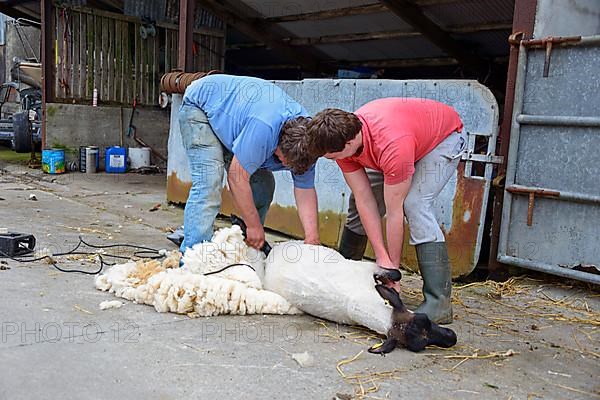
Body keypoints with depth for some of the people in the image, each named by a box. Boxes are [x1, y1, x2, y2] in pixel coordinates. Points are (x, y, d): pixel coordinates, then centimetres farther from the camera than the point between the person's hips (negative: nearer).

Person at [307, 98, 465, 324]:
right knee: (358, 202, -1)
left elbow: (394, 213, -34)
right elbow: (364, 200, -22)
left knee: (415, 204, -28)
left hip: (444, 136, -7)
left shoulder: (392, 147, -43)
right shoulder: (341, 140, -23)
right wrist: (381, 257, -25)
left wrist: (393, 267, -23)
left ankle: (439, 302, -26)